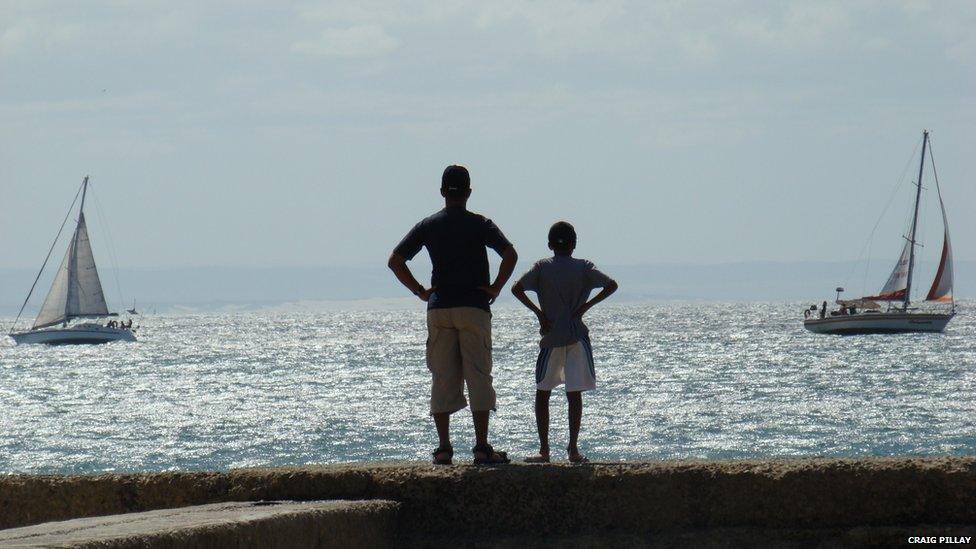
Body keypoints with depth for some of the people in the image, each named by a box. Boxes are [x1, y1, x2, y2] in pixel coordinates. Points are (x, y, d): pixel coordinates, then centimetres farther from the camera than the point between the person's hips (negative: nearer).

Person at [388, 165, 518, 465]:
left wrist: (420, 291, 7)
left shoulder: (428, 226, 7)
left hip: (438, 308, 2)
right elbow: (510, 254, -15)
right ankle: (482, 447, -5)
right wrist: (496, 288, -4)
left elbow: (395, 261, 3)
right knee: (478, 377, 0)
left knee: (442, 380, 5)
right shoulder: (480, 225, -1)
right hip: (474, 308, -2)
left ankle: (443, 447, 2)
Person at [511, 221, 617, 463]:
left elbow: (517, 288, -9)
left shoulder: (542, 267, 2)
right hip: (577, 336, 0)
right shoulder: (583, 267, 1)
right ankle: (573, 449, -2)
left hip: (550, 336, 0)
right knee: (574, 393, 2)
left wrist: (538, 311, -4)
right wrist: (586, 306, -3)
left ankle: (544, 450, 3)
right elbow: (611, 285, -5)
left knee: (542, 393, 8)